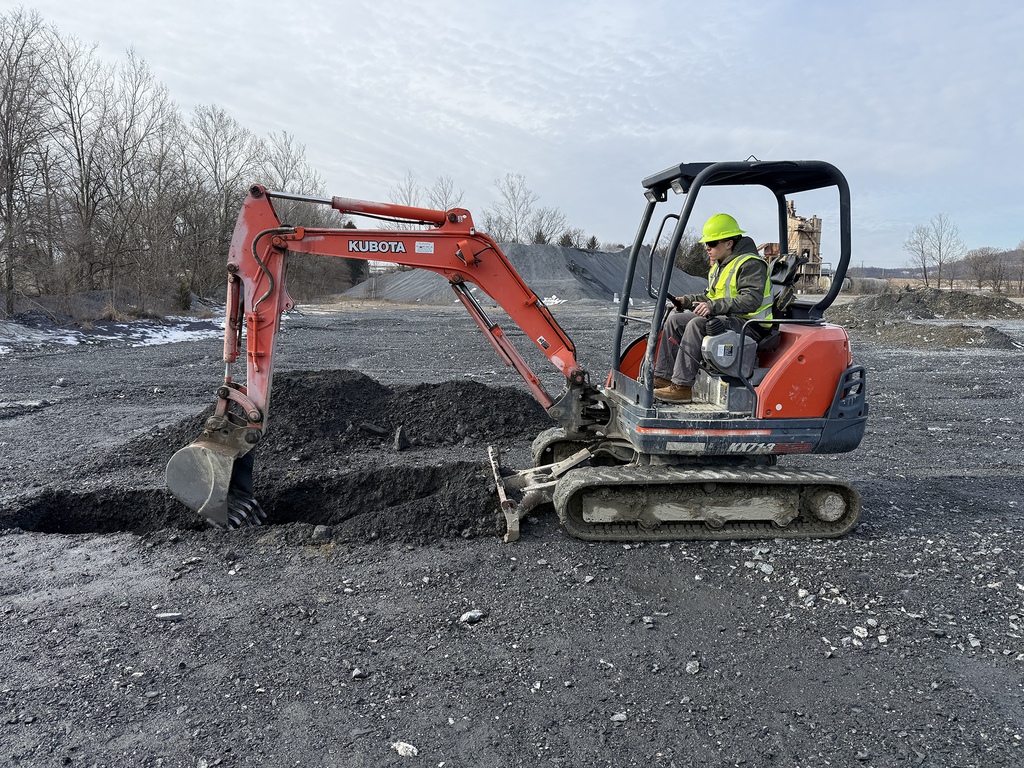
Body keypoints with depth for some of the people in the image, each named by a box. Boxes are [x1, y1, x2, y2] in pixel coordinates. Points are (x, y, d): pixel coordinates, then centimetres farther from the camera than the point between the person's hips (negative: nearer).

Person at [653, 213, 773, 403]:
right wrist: (687, 301, 8)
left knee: (697, 325, -31)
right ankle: (663, 376, -3)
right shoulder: (720, 266, 17)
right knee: (675, 319, 0)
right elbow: (710, 296, 25)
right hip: (726, 319, 10)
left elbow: (751, 300, -27)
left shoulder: (750, 265, -14)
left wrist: (714, 306, -33)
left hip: (749, 325, -10)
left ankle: (683, 387, -32)